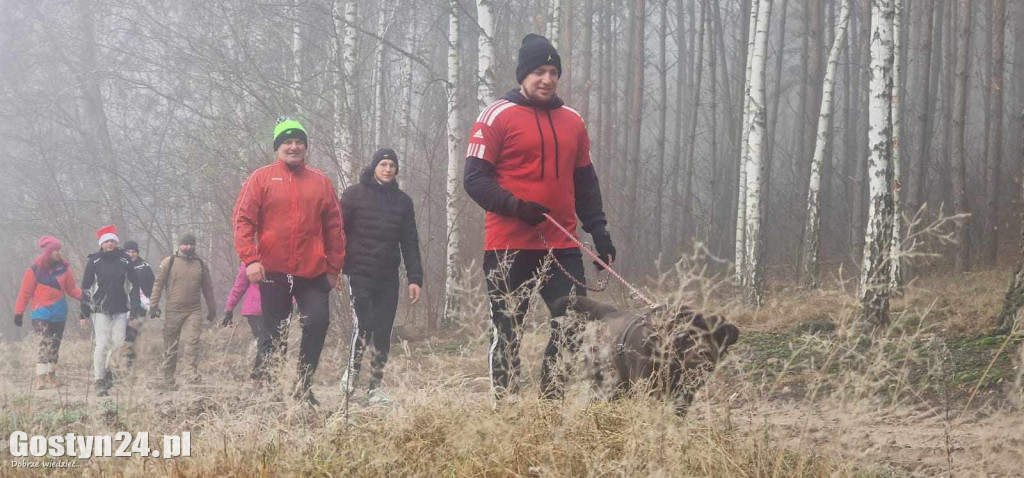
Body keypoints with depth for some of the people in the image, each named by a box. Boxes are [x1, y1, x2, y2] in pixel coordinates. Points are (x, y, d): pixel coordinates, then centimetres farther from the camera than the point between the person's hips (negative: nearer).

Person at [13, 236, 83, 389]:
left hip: (59, 314, 5)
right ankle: (41, 378, -20)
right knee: (45, 344, -17)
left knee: (54, 346, 9)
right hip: (41, 314, -5)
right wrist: (19, 312, -7)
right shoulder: (35, 270, -8)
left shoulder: (63, 267, 3)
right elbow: (25, 292, -5)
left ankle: (51, 377, 16)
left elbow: (71, 289, 7)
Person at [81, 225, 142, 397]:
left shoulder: (124, 260, 6)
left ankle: (107, 368, 26)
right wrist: (84, 312, -2)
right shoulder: (94, 261, -1)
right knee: (102, 344, -7)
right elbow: (86, 287, 1)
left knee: (118, 342, 0)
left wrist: (136, 308, 2)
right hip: (100, 309, -3)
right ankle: (99, 382, 0)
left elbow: (134, 284, 10)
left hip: (120, 309, 3)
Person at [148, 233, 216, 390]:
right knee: (171, 347, 4)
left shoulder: (200, 264, 10)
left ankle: (192, 373, -15)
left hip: (194, 311, 1)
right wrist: (153, 305, -3)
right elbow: (158, 284, 3)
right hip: (173, 311, -1)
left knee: (193, 341, -17)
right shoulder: (169, 262, 2)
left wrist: (212, 309, 19)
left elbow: (207, 288, 17)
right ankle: (168, 380, 11)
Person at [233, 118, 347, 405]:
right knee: (275, 333, 2)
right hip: (273, 272, -2)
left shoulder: (321, 182, 10)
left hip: (313, 272, 2)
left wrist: (334, 267, 7)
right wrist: (250, 259, -13)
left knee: (318, 322, -9)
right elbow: (243, 220, -3)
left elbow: (334, 227, 11)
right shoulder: (262, 178, 3)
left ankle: (303, 386, 2)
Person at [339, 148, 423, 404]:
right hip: (360, 274, -4)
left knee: (383, 333, 2)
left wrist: (414, 278, 4)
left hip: (388, 277, 4)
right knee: (363, 325, -17)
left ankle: (375, 386, 10)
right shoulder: (354, 194, 1)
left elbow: (410, 242, 12)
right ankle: (352, 373, 4)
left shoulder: (402, 201, 12)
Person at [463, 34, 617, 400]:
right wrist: (516, 207, -20)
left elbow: (585, 182, 20)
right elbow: (474, 178, -6)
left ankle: (551, 400, 7)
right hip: (509, 246, -5)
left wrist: (598, 230, 9)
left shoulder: (572, 122, 14)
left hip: (561, 245, 5)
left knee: (574, 323, -2)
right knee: (507, 332, 1)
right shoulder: (497, 117, -3)